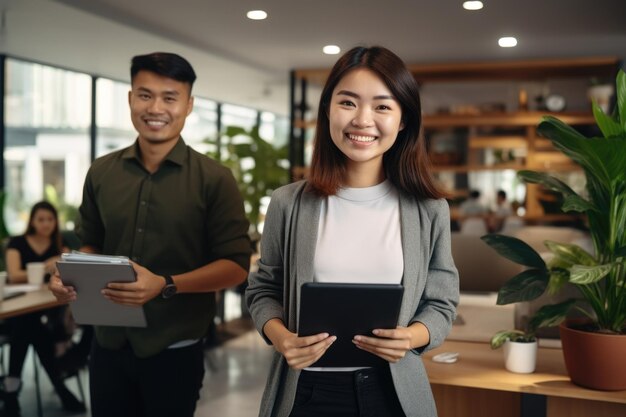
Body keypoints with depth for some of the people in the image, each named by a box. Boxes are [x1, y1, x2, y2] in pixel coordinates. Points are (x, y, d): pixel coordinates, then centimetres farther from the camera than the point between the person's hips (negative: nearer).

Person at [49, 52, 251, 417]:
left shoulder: (214, 179, -8)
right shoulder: (100, 173, 4)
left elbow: (236, 265, -11)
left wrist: (166, 286, -25)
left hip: (174, 351, -3)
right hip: (108, 345, 3)